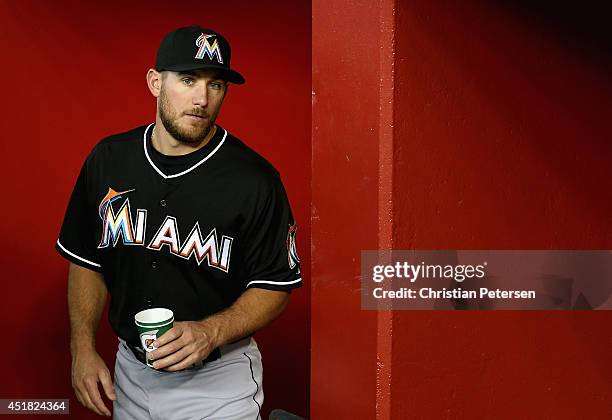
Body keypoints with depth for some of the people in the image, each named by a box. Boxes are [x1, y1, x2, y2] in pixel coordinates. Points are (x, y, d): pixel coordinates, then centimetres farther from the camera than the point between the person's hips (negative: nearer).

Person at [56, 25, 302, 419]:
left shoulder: (255, 178, -16)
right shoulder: (108, 158, -3)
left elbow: (275, 286, -11)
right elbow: (87, 262, 6)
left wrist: (210, 332, -25)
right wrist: (83, 348, -2)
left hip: (217, 379, -4)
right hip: (129, 370, 5)